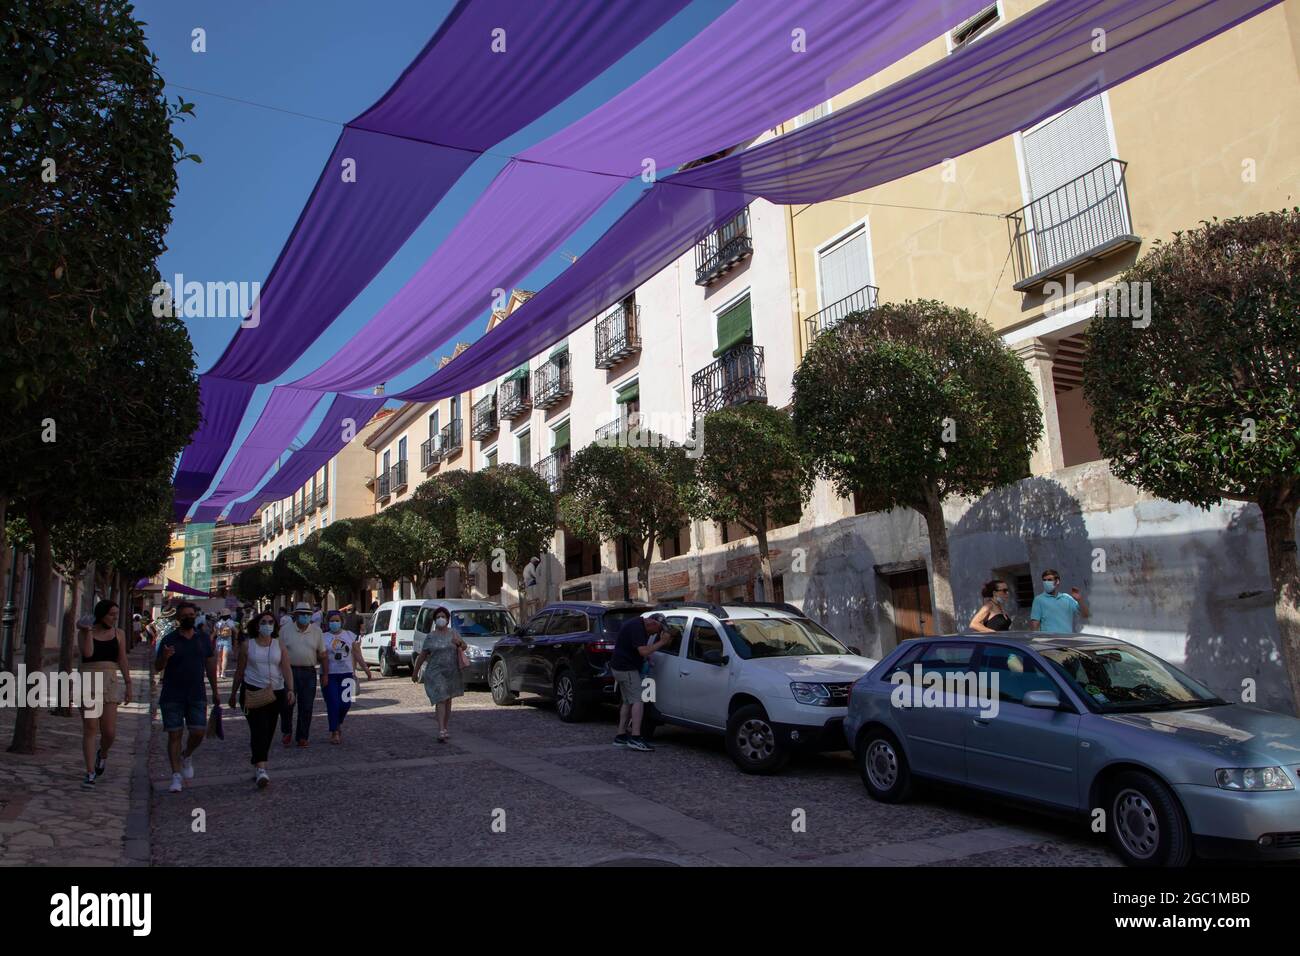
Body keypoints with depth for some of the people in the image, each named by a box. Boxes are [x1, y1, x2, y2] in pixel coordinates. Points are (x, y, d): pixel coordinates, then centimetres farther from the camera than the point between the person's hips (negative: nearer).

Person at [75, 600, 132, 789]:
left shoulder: (118, 633, 8)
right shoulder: (84, 631, 2)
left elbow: (123, 661, 8)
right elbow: (87, 653, -15)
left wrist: (128, 686, 4)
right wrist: (88, 632, -13)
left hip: (109, 683, 2)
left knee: (109, 732, -3)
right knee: (90, 729, -4)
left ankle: (102, 754, 30)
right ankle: (90, 774, 3)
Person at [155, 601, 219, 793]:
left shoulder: (203, 638, 7)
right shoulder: (169, 640, -2)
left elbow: (210, 665, 13)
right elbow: (157, 667, -5)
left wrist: (215, 691, 14)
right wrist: (164, 657, -28)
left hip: (197, 696, 2)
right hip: (172, 696, -2)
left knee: (199, 732, -2)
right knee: (174, 734, 0)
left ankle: (187, 756, 29)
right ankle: (176, 775, 8)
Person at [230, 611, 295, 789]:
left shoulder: (279, 645, 6)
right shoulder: (247, 645, 3)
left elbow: (286, 669, -3)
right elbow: (239, 671, 10)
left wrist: (290, 689, -15)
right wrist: (233, 693, 13)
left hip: (275, 692, 3)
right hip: (253, 691, -3)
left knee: (268, 731, 9)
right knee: (259, 728, -17)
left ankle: (256, 764, 25)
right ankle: (260, 768, -25)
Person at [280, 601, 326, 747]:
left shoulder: (316, 631, 6)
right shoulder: (285, 631, 3)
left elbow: (322, 654, 8)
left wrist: (325, 674, 4)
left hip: (309, 672, 1)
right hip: (289, 670, -1)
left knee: (306, 707, 3)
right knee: (286, 704, -4)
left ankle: (302, 737, 15)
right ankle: (287, 732, 20)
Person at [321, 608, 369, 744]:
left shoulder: (350, 635, 9)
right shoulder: (324, 638, 1)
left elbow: (357, 654, 11)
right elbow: (323, 658, -7)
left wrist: (366, 668, 6)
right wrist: (324, 676, -16)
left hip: (346, 674, 2)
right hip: (330, 675, -2)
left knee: (346, 703, -1)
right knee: (333, 704, -4)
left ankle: (338, 724, 27)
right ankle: (334, 732, 7)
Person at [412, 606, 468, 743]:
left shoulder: (453, 634, 8)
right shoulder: (431, 637, 1)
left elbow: (464, 647, 14)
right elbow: (422, 655, 4)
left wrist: (459, 642, -9)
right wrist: (415, 672, 6)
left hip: (452, 673, 3)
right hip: (435, 673, -3)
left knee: (448, 701, 11)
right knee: (440, 700, -13)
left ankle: (445, 728, 22)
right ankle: (441, 731, -17)